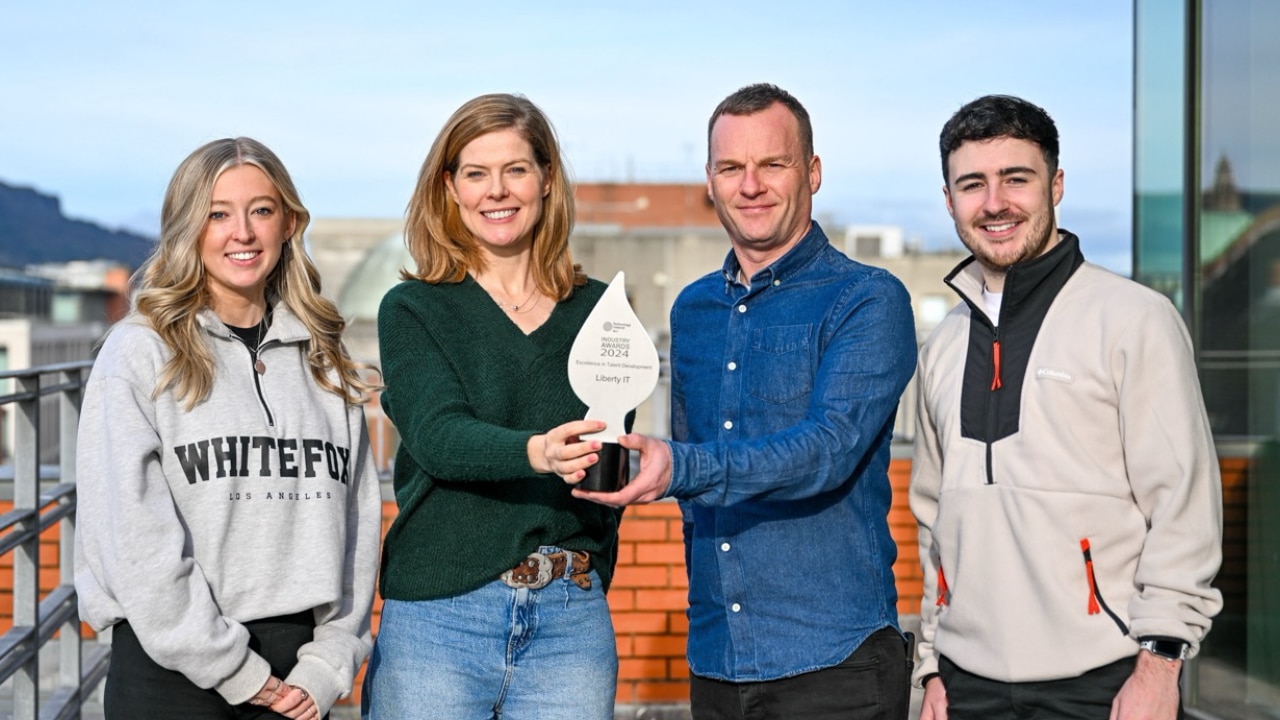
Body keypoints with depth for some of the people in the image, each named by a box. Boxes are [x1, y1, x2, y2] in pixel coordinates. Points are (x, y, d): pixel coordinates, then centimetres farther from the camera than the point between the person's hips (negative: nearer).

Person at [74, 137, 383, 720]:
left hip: (293, 662, 4)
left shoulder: (323, 360, 10)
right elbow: (133, 536, -11)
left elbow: (356, 519, 7)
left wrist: (327, 665, -2)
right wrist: (234, 670, -12)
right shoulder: (139, 353, -4)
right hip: (173, 667, -3)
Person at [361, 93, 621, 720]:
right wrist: (535, 452, -33)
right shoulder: (412, 310, 1)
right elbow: (439, 436, -15)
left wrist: (584, 585, 1)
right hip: (439, 617, -2)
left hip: (570, 620, 2)